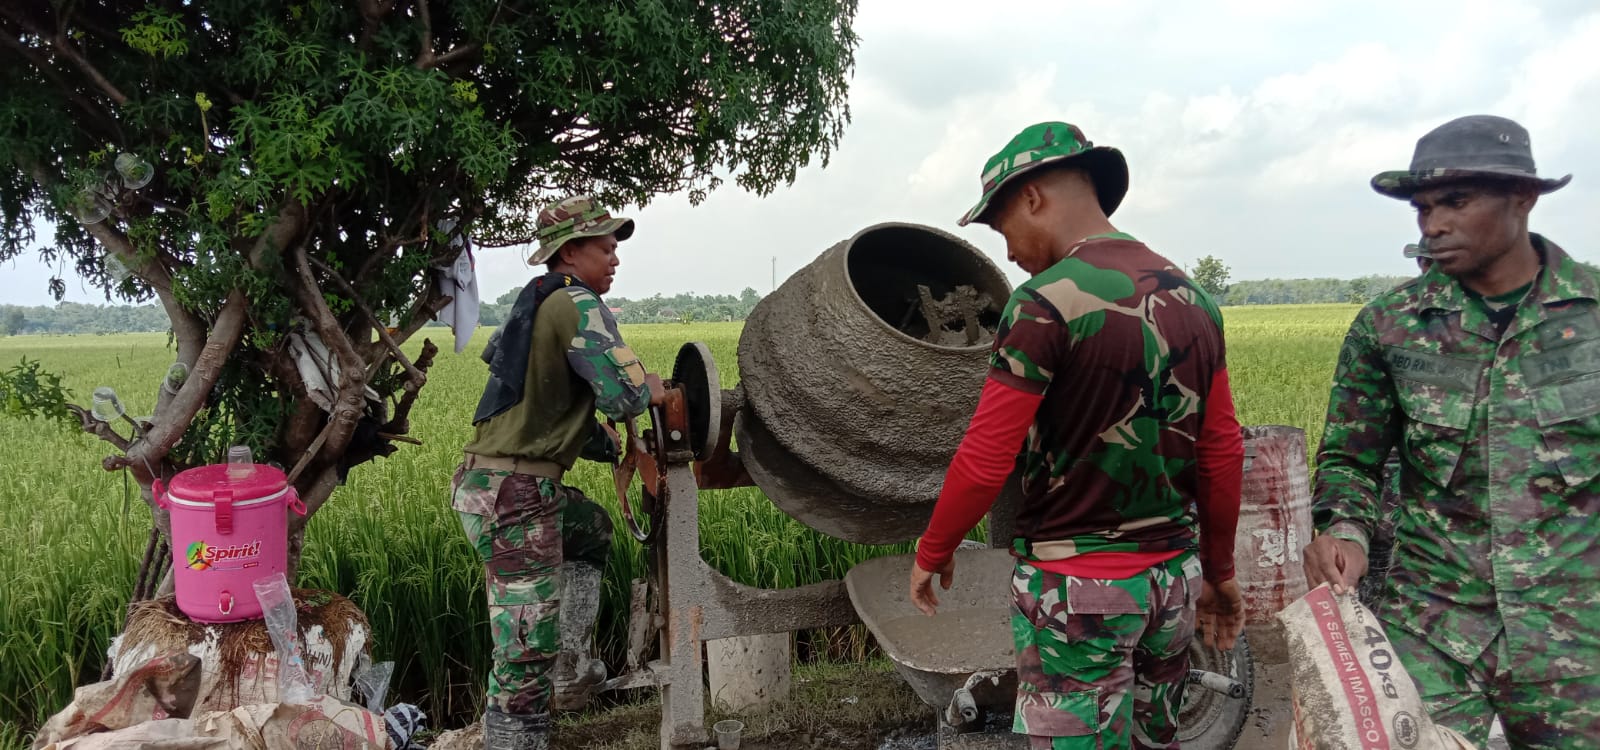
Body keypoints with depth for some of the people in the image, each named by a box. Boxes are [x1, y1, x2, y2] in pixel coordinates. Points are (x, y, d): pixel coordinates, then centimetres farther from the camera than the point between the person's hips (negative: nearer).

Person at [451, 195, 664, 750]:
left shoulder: (537, 307, 18)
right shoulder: (576, 303, -11)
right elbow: (622, 394, -22)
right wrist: (651, 389, 0)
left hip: (493, 482, 10)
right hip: (513, 495, -10)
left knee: (592, 530, 32)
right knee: (526, 654, -5)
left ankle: (571, 671, 28)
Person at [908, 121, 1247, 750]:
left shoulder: (1046, 302, -16)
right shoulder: (1191, 297, 5)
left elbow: (984, 463, -15)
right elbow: (1223, 451, 9)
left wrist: (932, 552, 0)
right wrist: (1219, 571, 19)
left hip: (1076, 587, -7)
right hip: (1172, 579, 7)